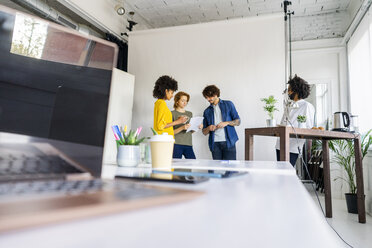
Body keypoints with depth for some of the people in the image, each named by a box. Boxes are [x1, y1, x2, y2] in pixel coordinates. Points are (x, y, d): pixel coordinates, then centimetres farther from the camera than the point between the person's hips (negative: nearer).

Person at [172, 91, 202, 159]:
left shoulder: (190, 114, 16)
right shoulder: (173, 114, -1)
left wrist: (198, 127, 0)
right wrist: (182, 128, -20)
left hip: (188, 144, 5)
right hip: (177, 145, -4)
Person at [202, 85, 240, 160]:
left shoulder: (228, 104, 8)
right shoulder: (207, 111, 14)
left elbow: (238, 121, 5)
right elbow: (204, 132, 14)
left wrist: (226, 123, -12)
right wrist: (208, 128, -8)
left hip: (228, 142, -2)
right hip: (215, 144, 2)